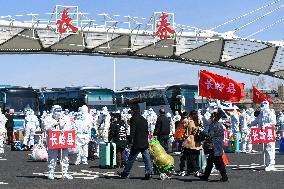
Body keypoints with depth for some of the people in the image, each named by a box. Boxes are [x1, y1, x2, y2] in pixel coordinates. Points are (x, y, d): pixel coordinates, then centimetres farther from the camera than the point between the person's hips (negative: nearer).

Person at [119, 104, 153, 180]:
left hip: (136, 144, -6)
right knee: (147, 159, 4)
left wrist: (131, 141, -14)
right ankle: (148, 173, -3)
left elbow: (132, 131, -15)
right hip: (145, 143, 6)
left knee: (131, 159, 4)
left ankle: (125, 174, 14)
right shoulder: (144, 119, 13)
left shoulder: (133, 119, -8)